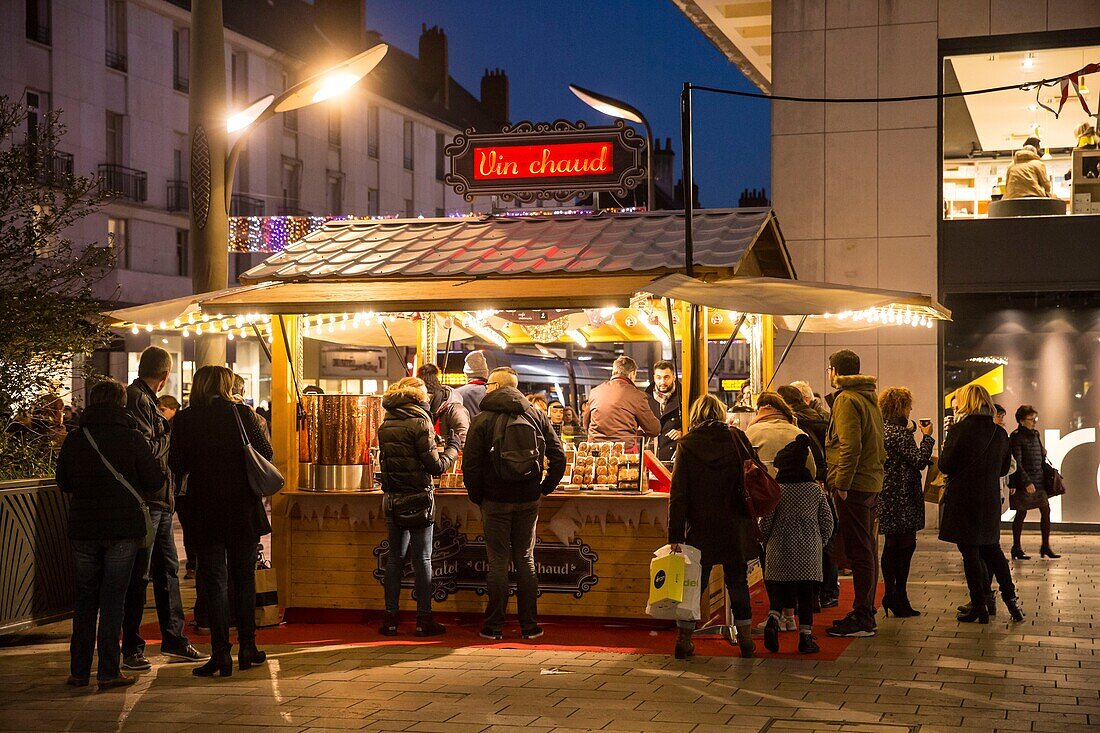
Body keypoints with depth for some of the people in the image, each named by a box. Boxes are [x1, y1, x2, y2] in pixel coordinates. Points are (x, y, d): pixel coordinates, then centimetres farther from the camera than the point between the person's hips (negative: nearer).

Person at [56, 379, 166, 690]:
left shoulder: (74, 440, 0)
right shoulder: (132, 438, -8)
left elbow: (63, 483, 11)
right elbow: (156, 482, -6)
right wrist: (139, 492, 15)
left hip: (83, 528, 2)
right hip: (124, 528, -2)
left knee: (85, 600, 12)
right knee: (112, 599, 2)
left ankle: (79, 670, 15)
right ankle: (109, 672, 1)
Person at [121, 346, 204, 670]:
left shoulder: (148, 400, 18)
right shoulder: (136, 398, -12)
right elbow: (146, 449, -20)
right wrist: (168, 433, -6)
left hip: (160, 501, 10)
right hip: (144, 499, -10)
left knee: (168, 571, 14)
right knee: (139, 576, -3)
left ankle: (174, 640, 21)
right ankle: (131, 649, 3)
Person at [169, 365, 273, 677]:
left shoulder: (184, 420, -3)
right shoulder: (241, 413, -4)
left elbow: (176, 466, 1)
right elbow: (266, 453, 1)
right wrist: (257, 423, 14)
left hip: (204, 509, 0)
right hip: (243, 509, 0)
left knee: (213, 580, 4)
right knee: (244, 577, 13)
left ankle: (221, 653, -2)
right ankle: (247, 648, 16)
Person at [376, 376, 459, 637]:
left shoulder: (385, 425, 7)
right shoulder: (419, 423, -12)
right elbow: (436, 466, -12)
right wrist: (453, 445, 2)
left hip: (392, 498, 6)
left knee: (395, 557, 11)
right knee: (422, 558, 1)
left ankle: (391, 618, 11)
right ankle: (424, 619, 4)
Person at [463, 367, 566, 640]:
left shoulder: (482, 420, -7)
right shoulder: (536, 415, 4)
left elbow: (470, 465, -11)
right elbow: (559, 457, 1)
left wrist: (477, 498, 1)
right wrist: (544, 489, 9)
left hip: (496, 502, -3)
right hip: (528, 501, 3)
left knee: (498, 563, 2)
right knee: (525, 561, 11)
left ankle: (494, 627, 7)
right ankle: (529, 625, 12)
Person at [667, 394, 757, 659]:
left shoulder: (687, 445, -4)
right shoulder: (736, 438, -2)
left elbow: (678, 493, -7)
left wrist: (675, 536, -7)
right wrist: (752, 512, 8)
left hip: (700, 527, 0)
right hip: (735, 526, 0)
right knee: (738, 581, 11)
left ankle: (684, 640, 12)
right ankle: (745, 639, 14)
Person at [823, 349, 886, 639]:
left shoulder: (846, 399, -12)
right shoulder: (869, 397, 18)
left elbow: (850, 446, -21)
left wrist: (841, 483, -19)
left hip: (854, 485, -10)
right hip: (872, 483, 10)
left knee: (859, 552, -7)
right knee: (867, 550, 14)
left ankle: (862, 619, -5)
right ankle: (866, 612, 22)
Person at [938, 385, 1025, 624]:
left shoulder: (959, 430, -14)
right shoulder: (1000, 433, 4)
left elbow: (945, 466, -12)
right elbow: (1004, 468, 12)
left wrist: (945, 447, 6)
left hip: (963, 499, -5)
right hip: (990, 499, 5)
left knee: (970, 554, 2)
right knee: (992, 549, 19)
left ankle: (979, 608, 4)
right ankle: (1010, 598, 14)